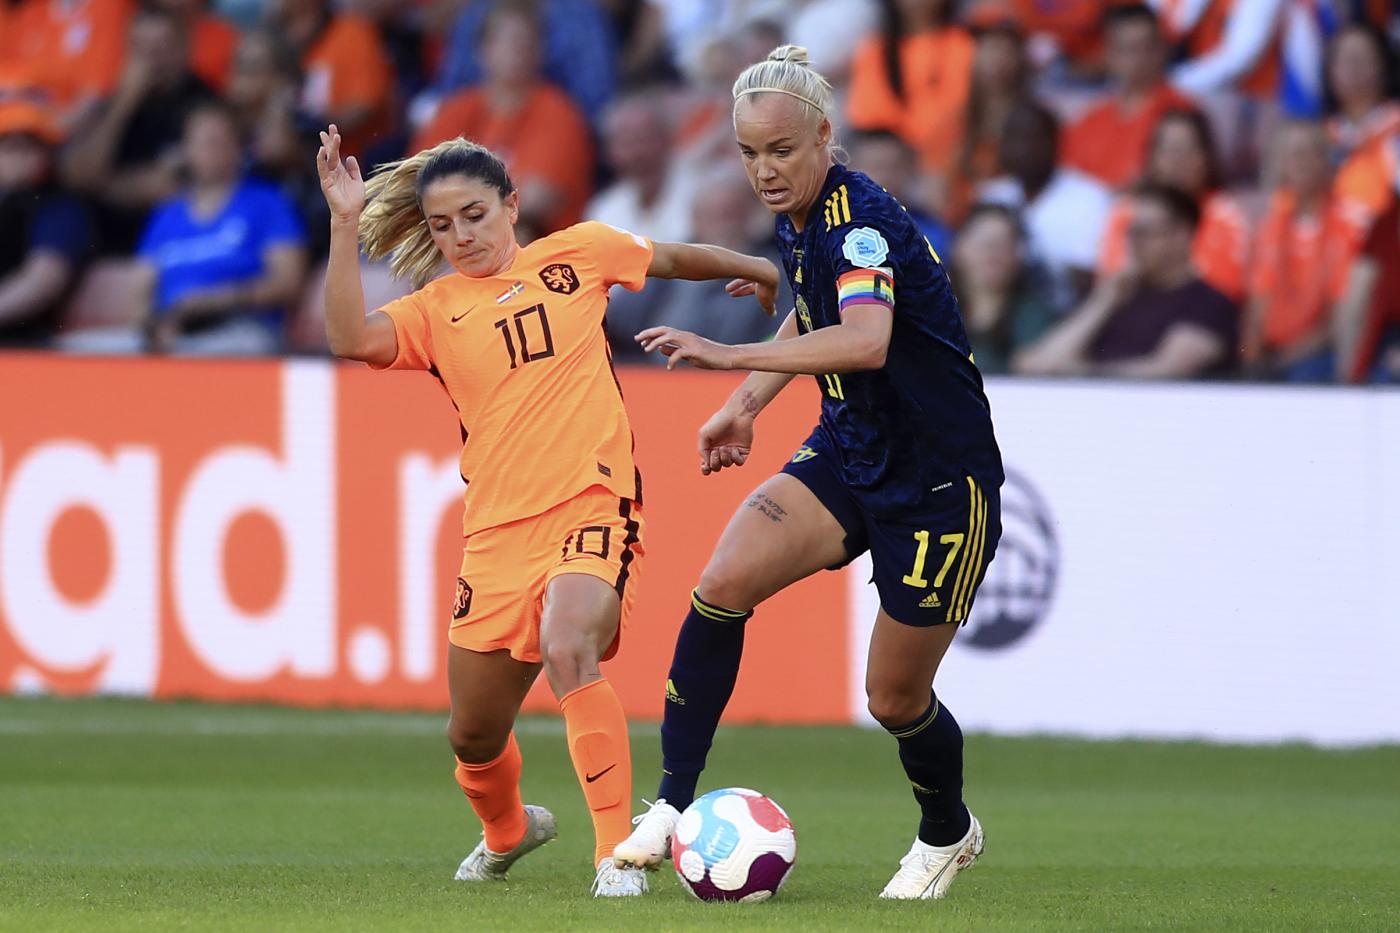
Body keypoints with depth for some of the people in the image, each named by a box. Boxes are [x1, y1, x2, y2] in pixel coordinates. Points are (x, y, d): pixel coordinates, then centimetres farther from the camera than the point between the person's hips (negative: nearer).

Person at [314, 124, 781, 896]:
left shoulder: (576, 254, 9)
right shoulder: (435, 311, 8)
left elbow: (674, 259, 27)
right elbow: (351, 338, -12)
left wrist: (754, 269, 38)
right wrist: (345, 226, -17)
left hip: (591, 506, -3)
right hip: (497, 532, 3)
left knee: (568, 651, -33)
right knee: (474, 735, 11)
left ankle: (617, 854, -29)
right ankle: (507, 832, 46)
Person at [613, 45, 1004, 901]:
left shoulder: (861, 218, -24)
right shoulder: (800, 220, 2)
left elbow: (865, 341, -43)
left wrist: (732, 357, -46)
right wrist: (747, 407, 16)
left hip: (941, 480, -7)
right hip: (850, 452, 7)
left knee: (896, 698, 3)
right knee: (722, 586, -18)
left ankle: (948, 834, 35)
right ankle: (674, 806, -12)